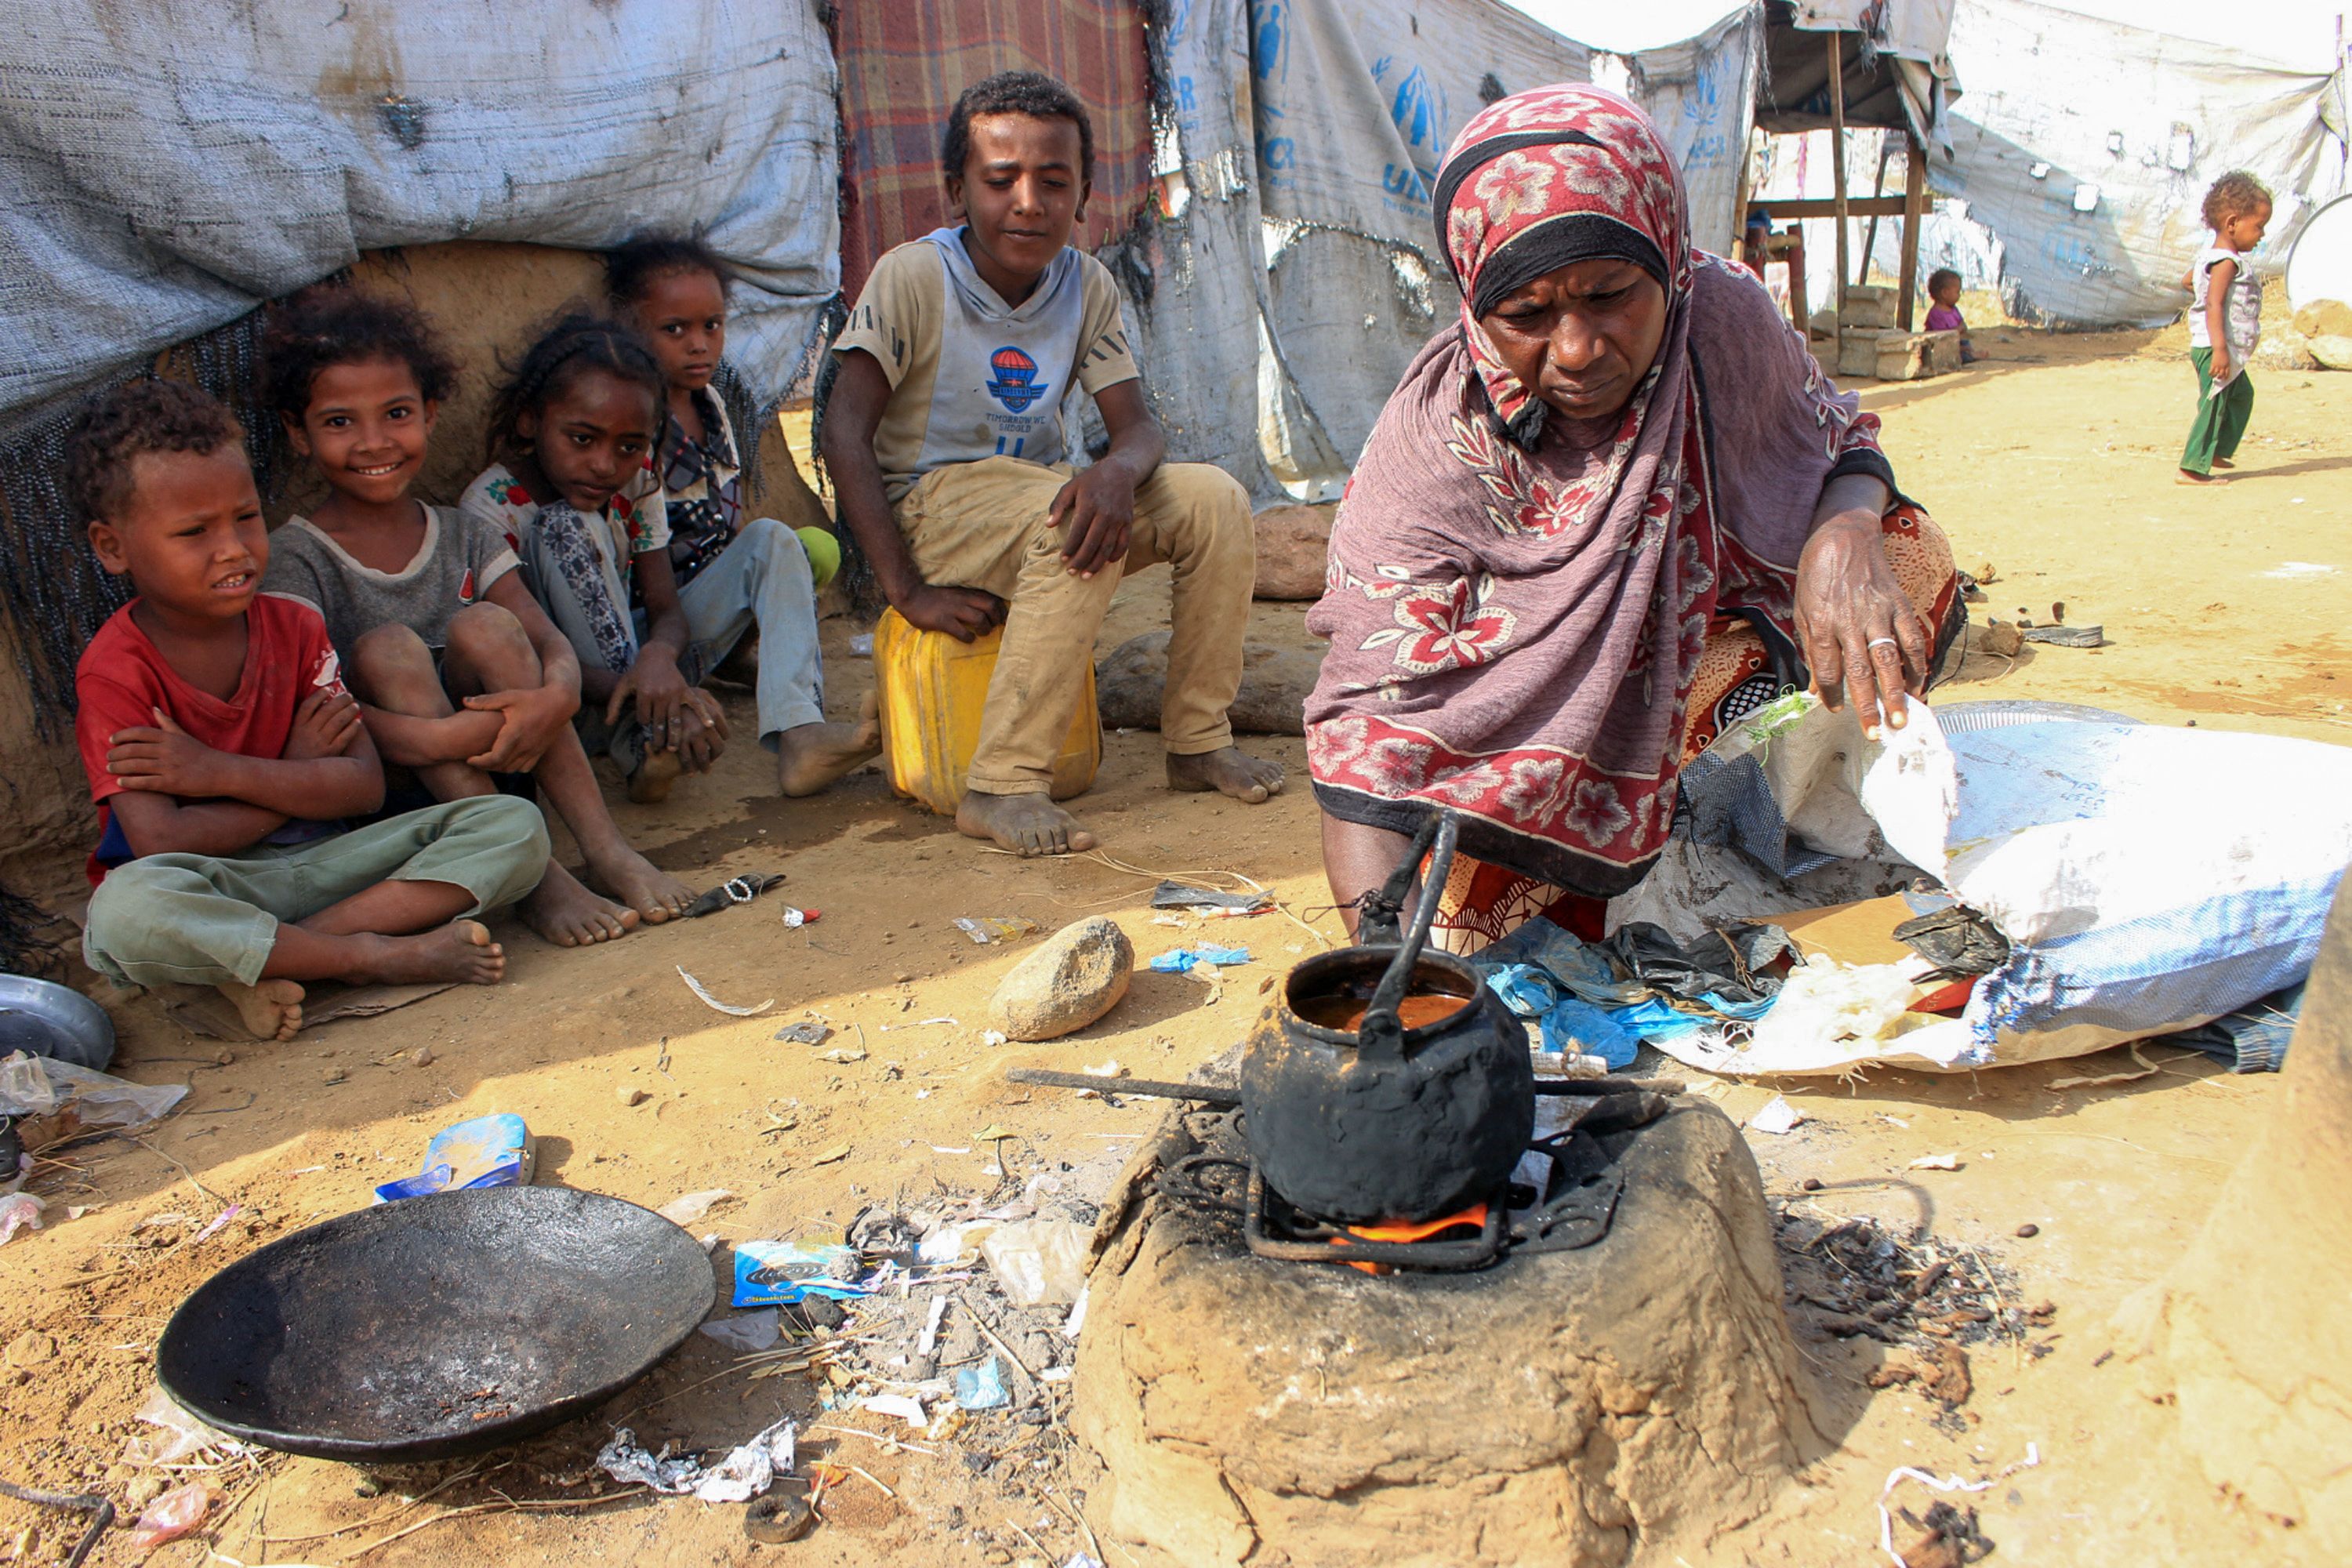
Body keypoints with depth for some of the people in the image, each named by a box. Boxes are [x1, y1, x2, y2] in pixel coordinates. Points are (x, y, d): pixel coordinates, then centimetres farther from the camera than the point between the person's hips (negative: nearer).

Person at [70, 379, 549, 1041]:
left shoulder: (294, 627, 3)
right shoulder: (114, 670, -10)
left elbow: (364, 787, -6)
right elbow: (160, 843, -20)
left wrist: (222, 773, -16)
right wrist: (296, 774, -9)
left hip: (314, 863, 5)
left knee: (516, 825, -14)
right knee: (127, 910, -42)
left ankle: (267, 959, -26)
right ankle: (377, 956, -26)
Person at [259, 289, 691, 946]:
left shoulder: (466, 537, 7)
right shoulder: (296, 558, -4)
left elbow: (554, 644, -4)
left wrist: (555, 698, -29)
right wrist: (425, 737, -33)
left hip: (492, 768, 2)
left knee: (485, 625, -21)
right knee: (388, 648, -26)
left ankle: (606, 848, -29)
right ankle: (531, 877, -34)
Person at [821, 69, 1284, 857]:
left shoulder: (1087, 285, 0)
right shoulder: (914, 275, -14)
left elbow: (1136, 424, -3)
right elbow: (846, 429, -18)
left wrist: (1116, 472, -30)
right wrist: (907, 589, -25)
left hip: (1040, 491, 6)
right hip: (930, 503, -5)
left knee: (1214, 499, -13)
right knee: (1074, 527, -34)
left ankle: (1198, 740, -2)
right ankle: (1002, 786, -31)